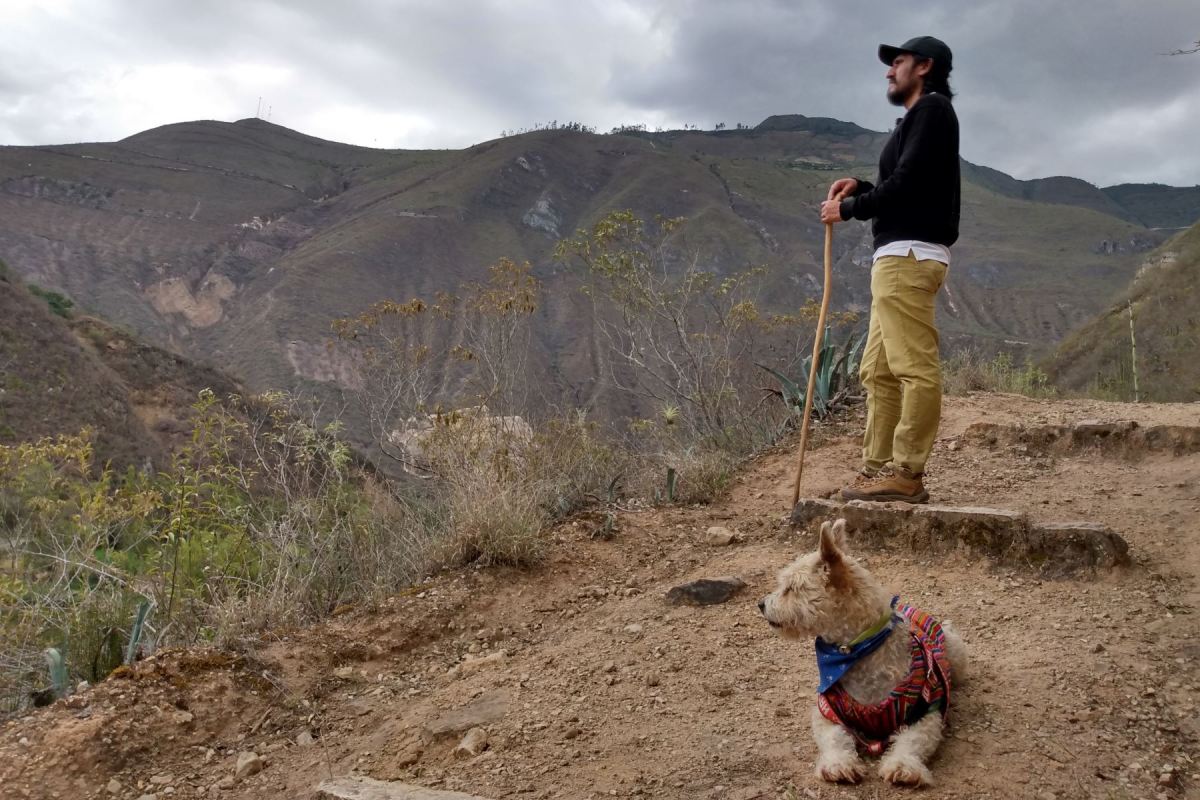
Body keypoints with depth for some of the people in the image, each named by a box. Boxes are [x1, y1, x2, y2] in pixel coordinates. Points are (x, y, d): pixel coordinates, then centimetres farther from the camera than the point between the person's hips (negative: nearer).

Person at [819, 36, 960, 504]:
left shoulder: (932, 109, -2)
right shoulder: (918, 118, 28)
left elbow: (907, 183, -15)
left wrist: (848, 209, -6)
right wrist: (859, 187, 13)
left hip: (909, 255, -11)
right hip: (899, 257, 11)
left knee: (914, 367, -14)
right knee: (878, 371, 8)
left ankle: (907, 474, -16)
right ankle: (879, 467, 10)